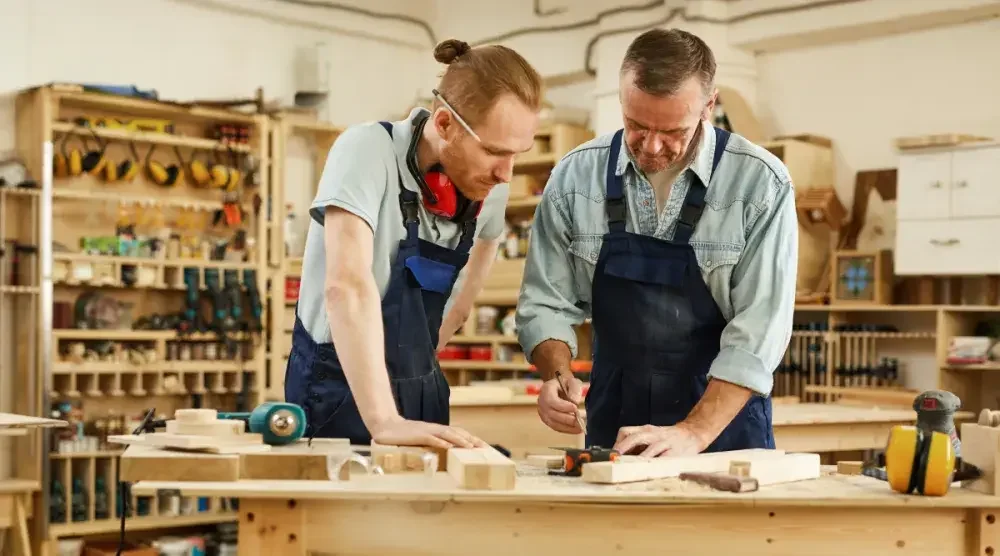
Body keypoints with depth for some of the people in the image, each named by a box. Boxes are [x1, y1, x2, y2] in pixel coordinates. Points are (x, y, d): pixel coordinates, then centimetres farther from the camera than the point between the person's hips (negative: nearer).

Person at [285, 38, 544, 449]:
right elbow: (347, 286, -32)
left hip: (421, 389, 5)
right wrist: (383, 420, -40)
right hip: (341, 389, -5)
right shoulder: (368, 150, -20)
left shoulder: (489, 186, -4)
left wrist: (431, 344, 11)